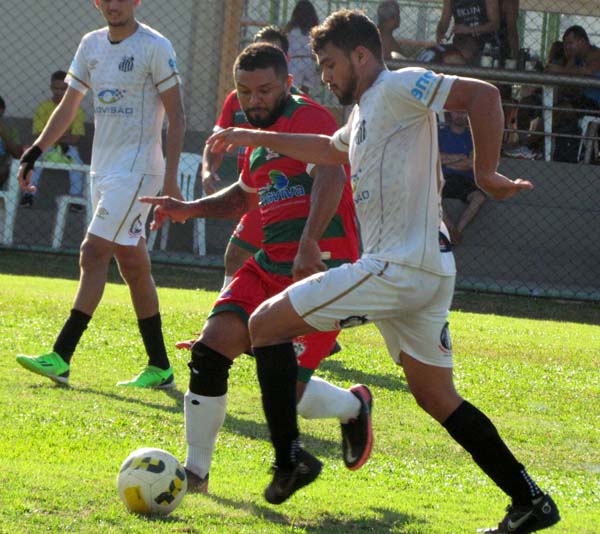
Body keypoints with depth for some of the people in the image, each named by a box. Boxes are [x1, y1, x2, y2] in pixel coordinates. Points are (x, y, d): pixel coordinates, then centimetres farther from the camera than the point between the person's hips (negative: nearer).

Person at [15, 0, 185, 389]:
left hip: (136, 170, -8)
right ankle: (160, 367, 13)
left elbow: (176, 116, -9)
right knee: (134, 265, 8)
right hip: (102, 168, 8)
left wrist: (171, 177, -15)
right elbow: (68, 106, 19)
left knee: (94, 252, -15)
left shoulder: (155, 47, -9)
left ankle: (61, 358, -17)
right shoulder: (91, 45, 12)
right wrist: (35, 153, 12)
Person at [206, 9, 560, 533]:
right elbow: (328, 149, 44)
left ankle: (290, 458, -4)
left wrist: (487, 173, -17)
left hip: (398, 268, -10)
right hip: (425, 272, 10)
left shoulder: (397, 87, -7)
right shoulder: (366, 113, 23)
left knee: (266, 324, -3)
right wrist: (256, 138, 44)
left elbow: (482, 94, -19)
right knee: (436, 397, 13)